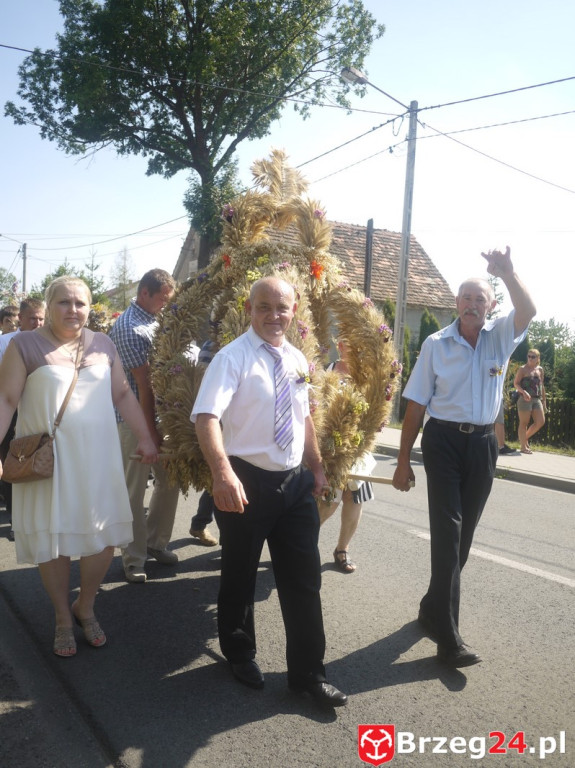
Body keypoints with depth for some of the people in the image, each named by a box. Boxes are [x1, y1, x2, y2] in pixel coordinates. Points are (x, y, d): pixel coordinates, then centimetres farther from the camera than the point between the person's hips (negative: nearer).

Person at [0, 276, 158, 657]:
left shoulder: (103, 344, 7)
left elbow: (123, 394, 10)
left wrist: (145, 436, 6)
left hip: (98, 457, 3)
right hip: (48, 461, -3)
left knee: (105, 537, 7)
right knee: (53, 540, 8)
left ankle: (85, 608, 33)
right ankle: (63, 619, 30)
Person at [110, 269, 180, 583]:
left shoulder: (154, 321, 9)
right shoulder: (128, 328, -16)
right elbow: (144, 383, -17)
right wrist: (152, 431, -16)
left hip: (160, 414, 8)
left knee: (170, 480, 14)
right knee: (134, 490, 2)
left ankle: (155, 542, 30)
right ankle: (134, 559, 15)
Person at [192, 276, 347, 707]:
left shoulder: (297, 360, 7)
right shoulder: (234, 357, -14)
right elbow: (207, 417, -26)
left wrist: (317, 467, 17)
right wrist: (223, 473, -40)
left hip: (296, 481, 6)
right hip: (248, 481, -5)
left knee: (304, 579, 10)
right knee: (240, 576, 14)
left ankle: (307, 672, 26)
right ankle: (240, 654, 40)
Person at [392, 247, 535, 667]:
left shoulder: (501, 336, 5)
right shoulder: (436, 344, 0)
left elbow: (528, 311, -18)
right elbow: (416, 405, -1)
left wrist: (507, 271, -32)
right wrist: (403, 462, -2)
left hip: (483, 444, 3)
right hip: (443, 440, -3)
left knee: (464, 532, 12)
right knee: (447, 531, -7)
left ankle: (433, 607, 32)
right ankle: (449, 637, -4)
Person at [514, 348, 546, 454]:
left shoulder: (540, 369, 13)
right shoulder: (523, 369, -3)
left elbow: (542, 386, 17)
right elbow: (516, 383, -8)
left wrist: (544, 400, 15)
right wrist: (523, 392, -25)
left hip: (537, 399, 6)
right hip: (525, 399, -6)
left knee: (541, 422, -2)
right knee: (524, 423, -2)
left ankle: (525, 438, 18)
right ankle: (524, 447, 4)